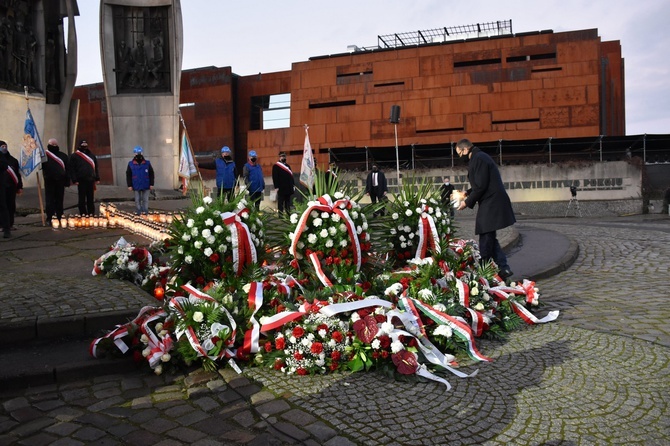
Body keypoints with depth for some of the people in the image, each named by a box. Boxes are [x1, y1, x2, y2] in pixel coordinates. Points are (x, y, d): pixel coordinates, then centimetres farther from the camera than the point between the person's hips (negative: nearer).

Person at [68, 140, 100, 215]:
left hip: (91, 181, 4)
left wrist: (97, 178, 12)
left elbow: (96, 168, 19)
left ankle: (92, 215, 15)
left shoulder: (91, 155, 16)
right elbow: (71, 169, -3)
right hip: (81, 181, -4)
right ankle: (83, 215, 6)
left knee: (91, 199, 9)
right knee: (82, 200, 1)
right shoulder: (74, 156, 2)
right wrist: (74, 180, -10)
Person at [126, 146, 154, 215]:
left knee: (145, 199, 5)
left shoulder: (147, 163, -2)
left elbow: (151, 174, 2)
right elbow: (128, 175, 2)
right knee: (137, 200, 8)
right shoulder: (131, 164, -1)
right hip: (136, 186, 0)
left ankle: (145, 211, 13)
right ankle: (138, 211, 16)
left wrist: (151, 184, -1)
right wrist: (129, 185, -1)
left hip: (146, 185, 0)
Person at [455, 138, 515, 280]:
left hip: (490, 204, -11)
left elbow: (481, 186, -19)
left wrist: (467, 202, -11)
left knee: (486, 240, -4)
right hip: (491, 203, 11)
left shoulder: (478, 159, -14)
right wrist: (468, 193, 16)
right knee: (489, 238, 13)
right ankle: (503, 268, 13)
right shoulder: (480, 157, 18)